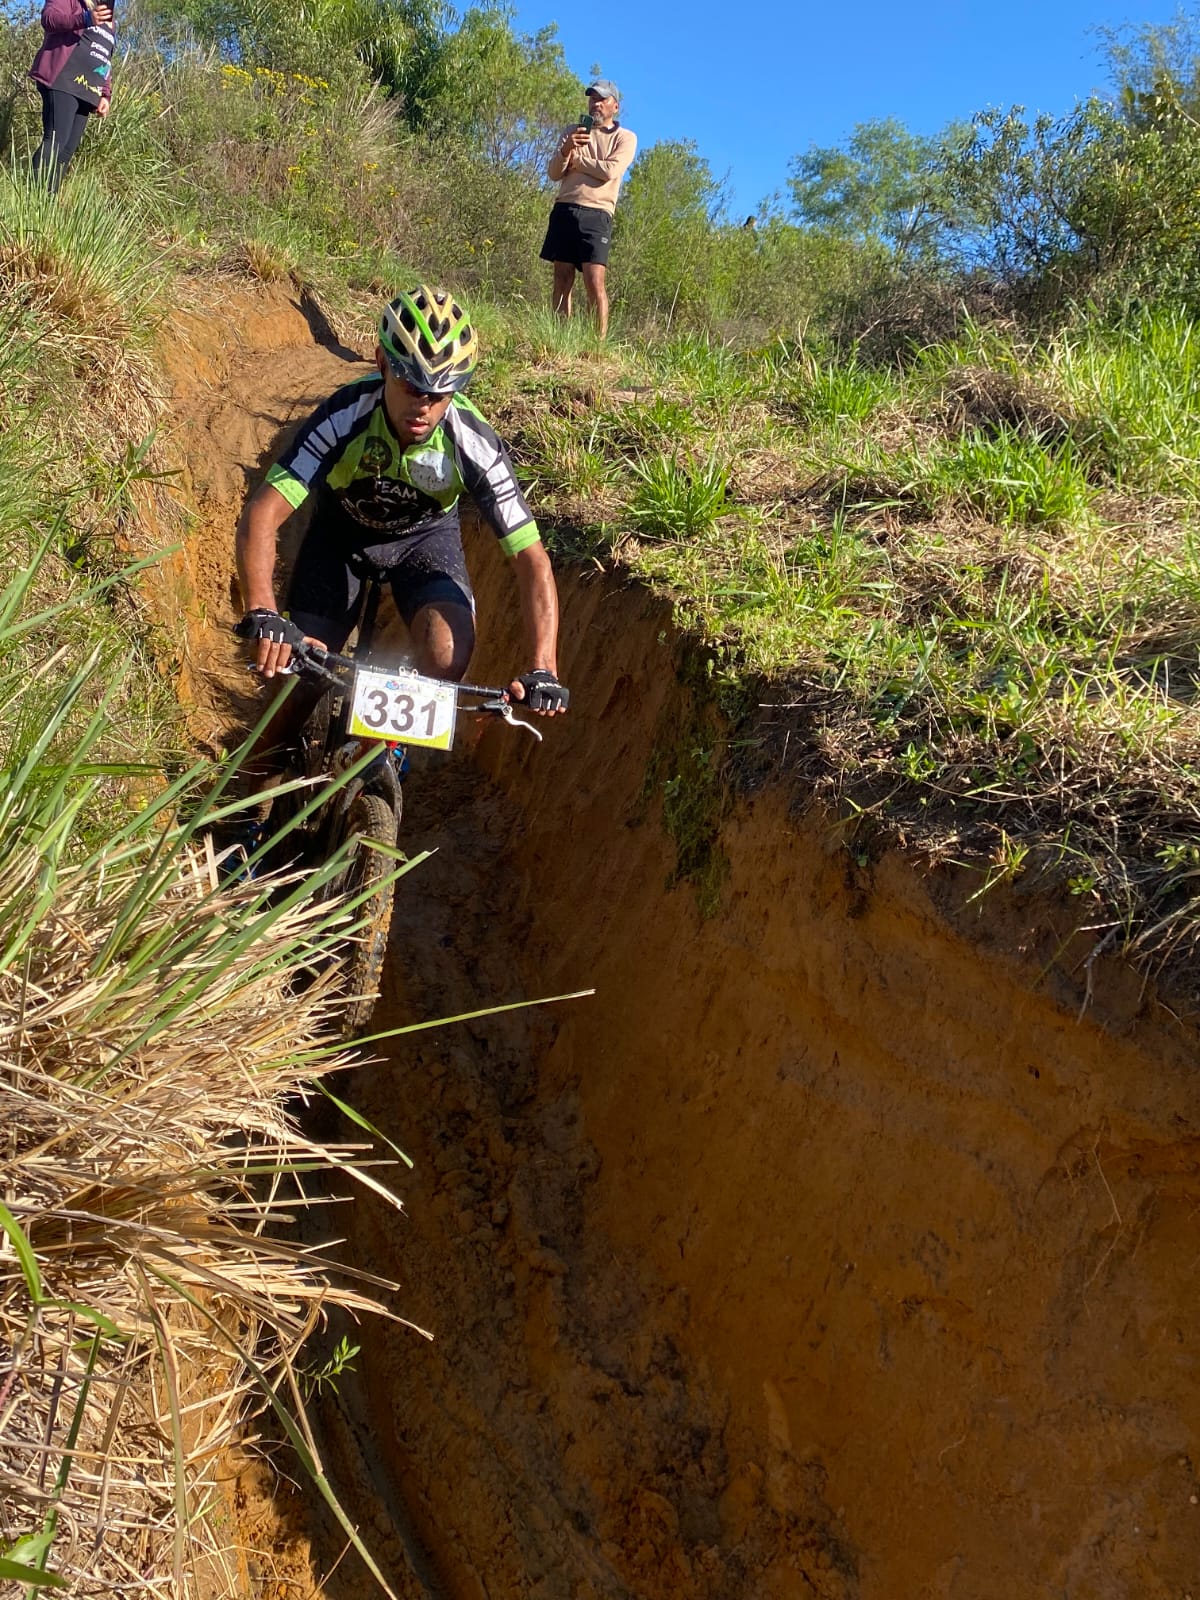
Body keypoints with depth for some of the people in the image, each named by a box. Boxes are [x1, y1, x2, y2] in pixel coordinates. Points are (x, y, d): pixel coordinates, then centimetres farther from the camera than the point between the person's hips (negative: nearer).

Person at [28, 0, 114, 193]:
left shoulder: (108, 21, 28)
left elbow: (105, 61, 29)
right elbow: (49, 17, -14)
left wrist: (106, 95, 14)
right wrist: (85, 18, -30)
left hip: (87, 92, 8)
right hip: (62, 82, -8)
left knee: (68, 149, 0)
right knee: (55, 140, -18)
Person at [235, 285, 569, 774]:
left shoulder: (474, 445, -33)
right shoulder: (344, 418, -35)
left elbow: (531, 558, -30)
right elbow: (262, 514, -40)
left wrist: (541, 670, -41)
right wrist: (261, 614, -57)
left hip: (425, 536, 0)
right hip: (341, 530, 0)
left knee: (449, 652, -26)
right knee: (300, 674, -10)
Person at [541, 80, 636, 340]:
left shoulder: (625, 138, 8)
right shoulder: (573, 132, 20)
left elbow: (610, 171, -10)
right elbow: (553, 173, 10)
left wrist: (576, 158, 0)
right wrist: (566, 149, -10)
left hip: (596, 214, -4)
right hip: (564, 210, 4)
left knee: (595, 282, -15)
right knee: (562, 281, 1)